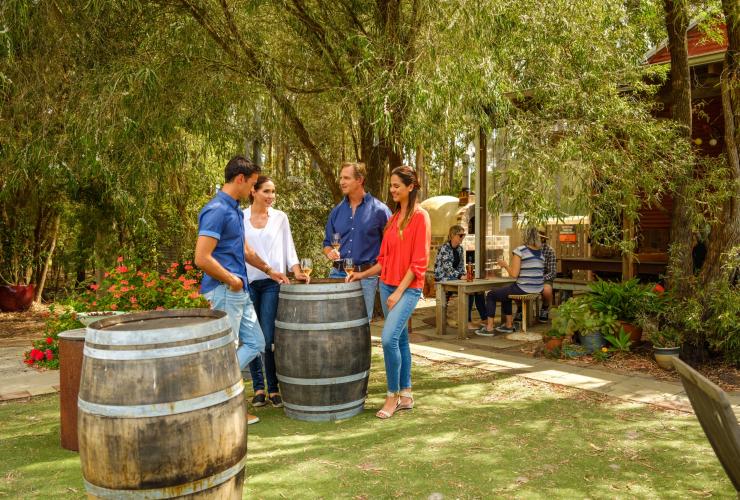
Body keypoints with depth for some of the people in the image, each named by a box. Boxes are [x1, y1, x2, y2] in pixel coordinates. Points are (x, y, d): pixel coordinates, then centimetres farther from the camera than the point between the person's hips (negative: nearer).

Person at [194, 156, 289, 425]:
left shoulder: (234, 209, 12)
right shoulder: (216, 210, -18)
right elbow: (202, 258, -24)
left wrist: (268, 270, 26)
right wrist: (231, 280, -14)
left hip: (239, 292, 10)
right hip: (224, 292, -10)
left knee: (255, 343, 15)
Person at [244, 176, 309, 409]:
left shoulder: (280, 217, 9)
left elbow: (288, 247, 10)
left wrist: (297, 270, -5)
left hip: (272, 283, 0)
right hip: (247, 282, 0)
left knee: (269, 339, -6)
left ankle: (273, 389, 7)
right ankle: (258, 388, 16)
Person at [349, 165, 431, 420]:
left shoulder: (420, 216, -8)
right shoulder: (393, 217, 13)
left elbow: (419, 262, -13)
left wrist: (398, 292, -15)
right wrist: (363, 274, 5)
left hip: (407, 288, -7)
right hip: (387, 284, 7)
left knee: (389, 338, -18)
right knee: (400, 339, 11)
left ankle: (393, 395, -4)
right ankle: (405, 395, 19)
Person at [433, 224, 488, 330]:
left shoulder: (460, 248, 10)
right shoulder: (444, 248, -15)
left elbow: (461, 266, 12)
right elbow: (448, 267, -26)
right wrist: (460, 276, -36)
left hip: (454, 278, 7)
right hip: (443, 278, -7)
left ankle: (484, 318, -9)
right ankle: (467, 322, -21)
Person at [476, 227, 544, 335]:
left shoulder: (520, 250, -12)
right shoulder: (541, 252, 9)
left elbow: (514, 274, -16)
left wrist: (505, 265, 2)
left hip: (523, 289, -8)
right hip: (538, 289, 8)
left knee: (491, 295, 12)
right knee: (505, 293, 33)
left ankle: (489, 328, 13)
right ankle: (508, 325, 39)